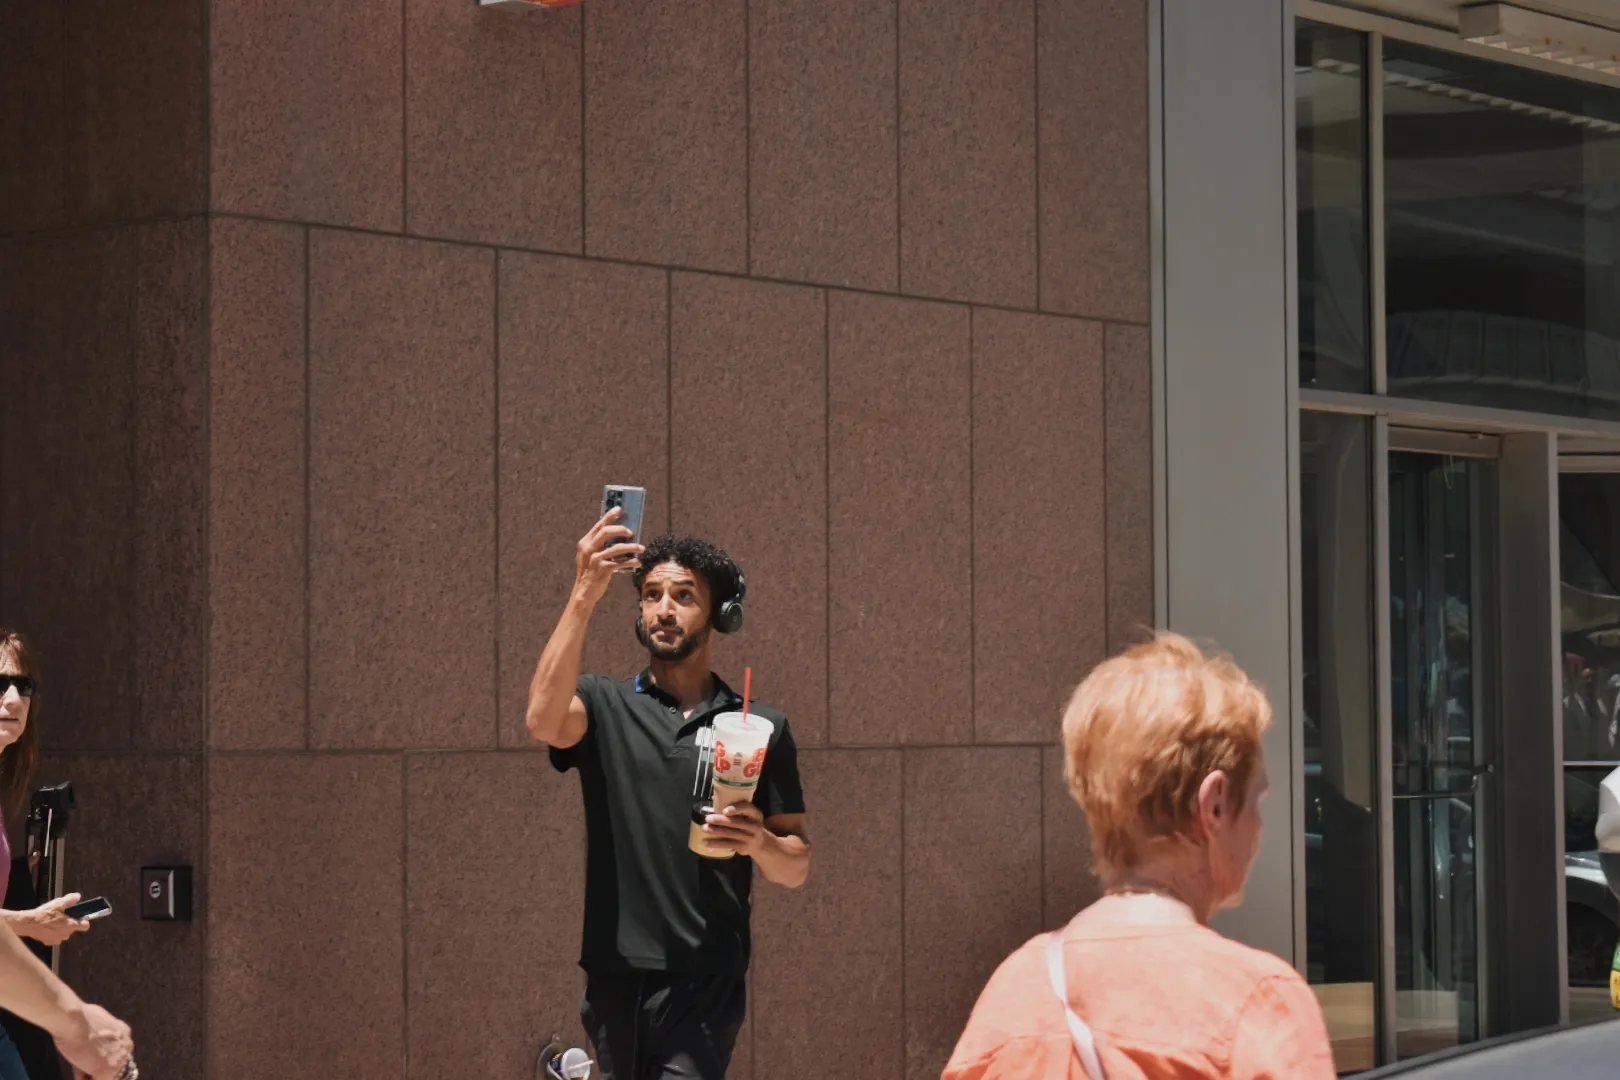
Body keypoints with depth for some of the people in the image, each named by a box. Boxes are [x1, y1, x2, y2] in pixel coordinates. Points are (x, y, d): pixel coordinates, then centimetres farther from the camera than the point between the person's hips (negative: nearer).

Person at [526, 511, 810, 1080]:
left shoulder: (760, 728, 9)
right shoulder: (603, 707, 8)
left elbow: (795, 868, 11)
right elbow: (544, 718, -17)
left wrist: (759, 841, -12)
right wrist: (583, 596, -23)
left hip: (705, 985, -1)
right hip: (615, 980, 1)